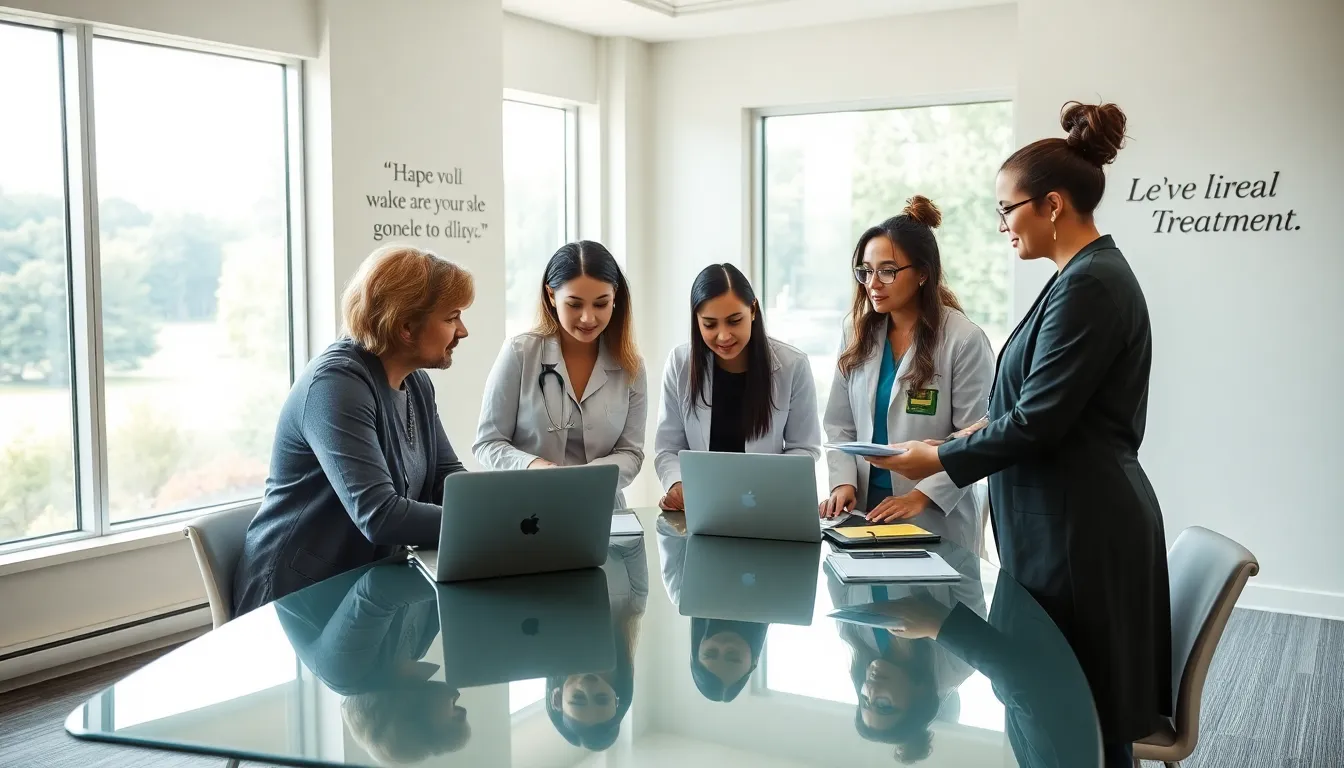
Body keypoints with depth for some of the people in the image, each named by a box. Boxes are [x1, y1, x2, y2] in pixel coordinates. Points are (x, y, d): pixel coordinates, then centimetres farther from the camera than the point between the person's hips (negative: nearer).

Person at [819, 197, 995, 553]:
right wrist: (844, 482, -10)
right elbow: (840, 426, 6)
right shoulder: (858, 336, 5)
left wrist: (922, 496, -20)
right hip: (865, 513, 4)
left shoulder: (964, 340, -10)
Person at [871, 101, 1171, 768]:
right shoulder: (1089, 274, 12)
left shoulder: (1088, 285, -19)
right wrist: (982, 427, 9)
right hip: (1070, 520, 10)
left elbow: (1039, 421, -20)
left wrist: (939, 458, -9)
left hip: (1078, 530, -10)